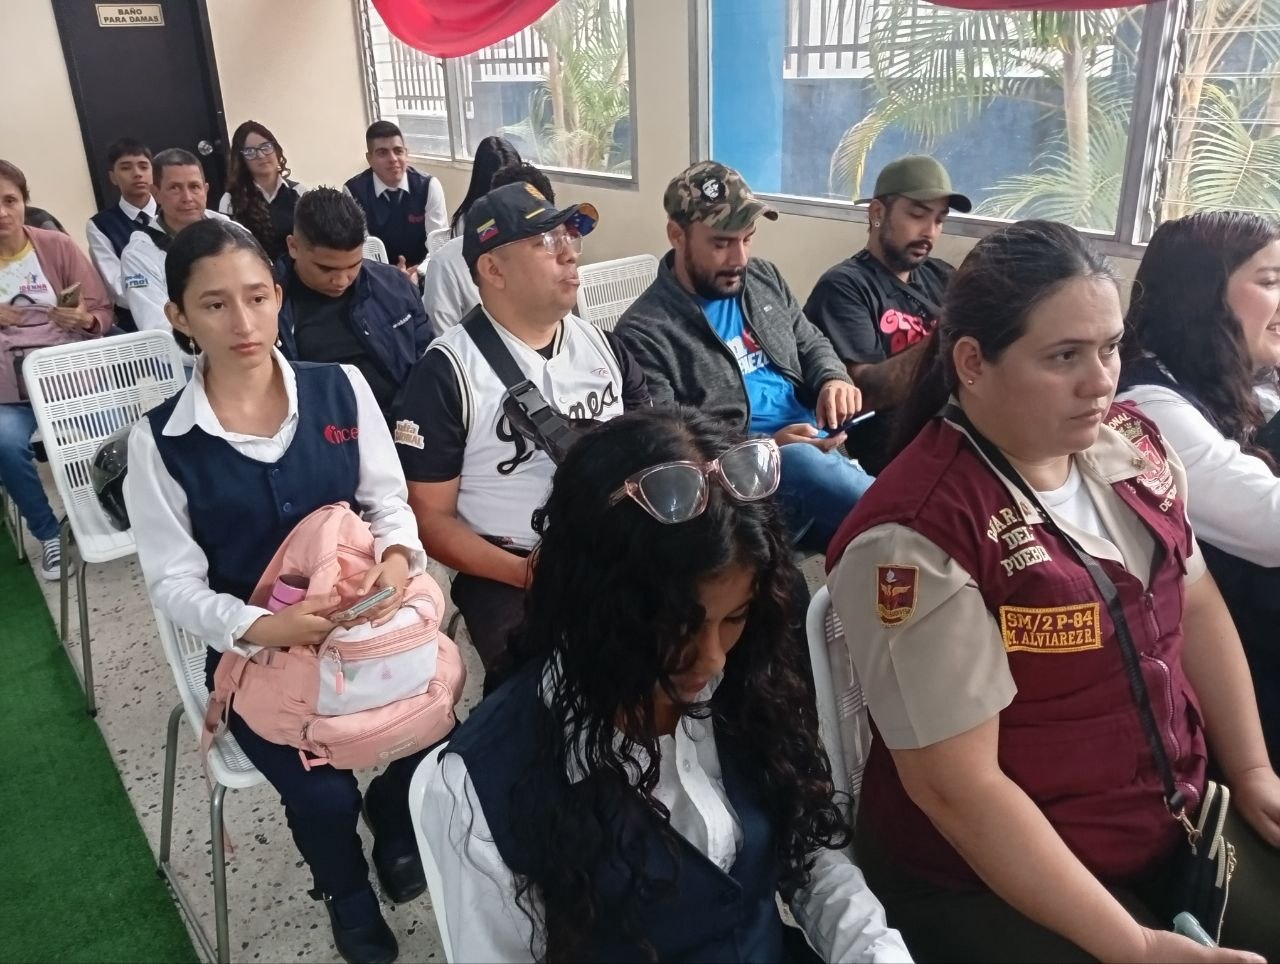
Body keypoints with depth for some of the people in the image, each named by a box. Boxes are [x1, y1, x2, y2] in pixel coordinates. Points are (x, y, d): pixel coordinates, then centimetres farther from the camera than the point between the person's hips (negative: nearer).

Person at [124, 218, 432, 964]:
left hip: (364, 621, 2)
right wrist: (259, 626, -25)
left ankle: (394, 827, 24)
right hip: (253, 649, -1)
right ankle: (348, 896, 22)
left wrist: (398, 557, -23)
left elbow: (390, 501, 0)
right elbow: (174, 582, -7)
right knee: (325, 794, -17)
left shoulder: (341, 388, -5)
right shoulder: (161, 438, -9)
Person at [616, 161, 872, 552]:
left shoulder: (764, 277, 15)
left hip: (823, 450, 6)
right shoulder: (644, 331, -7)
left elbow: (811, 343, 26)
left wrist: (834, 379, 1)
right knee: (802, 462, -38)